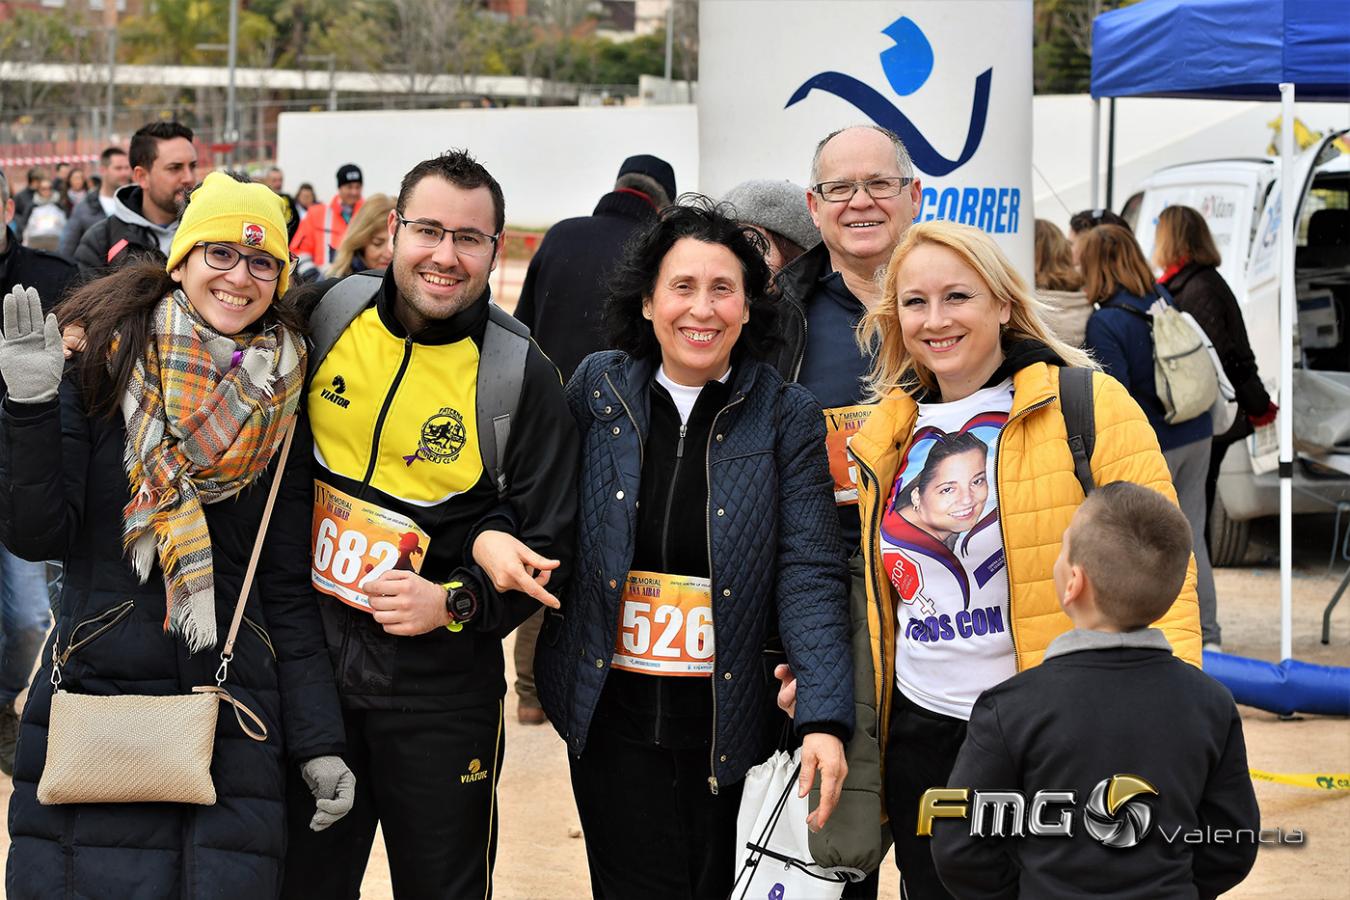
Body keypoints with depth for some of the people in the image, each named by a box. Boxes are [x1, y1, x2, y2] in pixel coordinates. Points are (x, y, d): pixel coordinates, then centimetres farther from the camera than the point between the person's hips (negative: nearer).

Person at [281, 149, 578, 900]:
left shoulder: (523, 377, -8)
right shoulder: (329, 315, -1)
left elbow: (548, 553, -3)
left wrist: (454, 603, -21)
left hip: (439, 684, -2)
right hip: (308, 650, 2)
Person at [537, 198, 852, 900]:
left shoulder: (787, 415, -2)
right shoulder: (597, 388, 2)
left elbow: (809, 576, -8)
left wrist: (824, 719, -18)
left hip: (731, 728, -1)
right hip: (613, 717, 1)